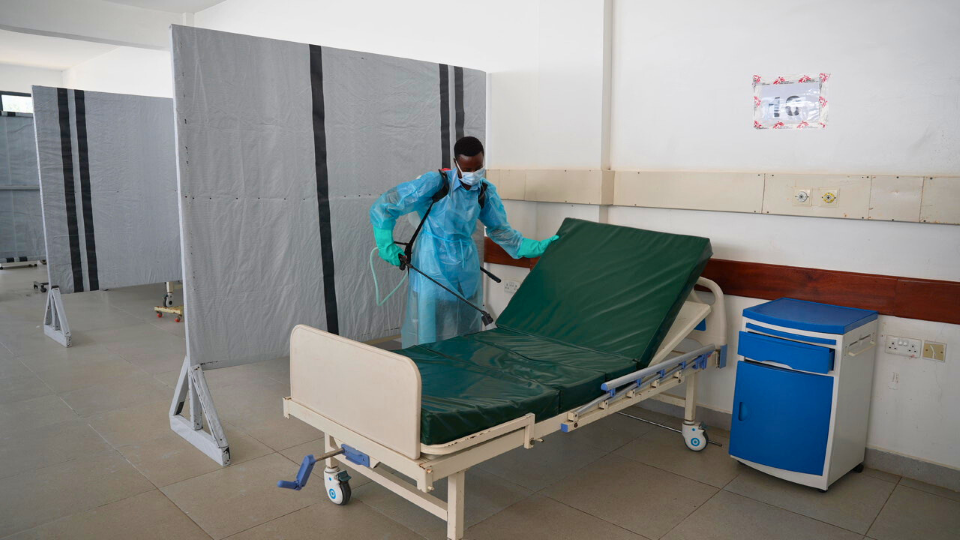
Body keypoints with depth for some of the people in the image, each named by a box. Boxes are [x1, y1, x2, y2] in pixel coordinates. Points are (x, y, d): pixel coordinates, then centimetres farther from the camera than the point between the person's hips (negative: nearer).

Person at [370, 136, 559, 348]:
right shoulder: (436, 183, -15)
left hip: (467, 265, 5)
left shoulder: (486, 192, 2)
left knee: (467, 329, 13)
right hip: (433, 264, -5)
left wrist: (537, 247, 1)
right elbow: (383, 207, -13)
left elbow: (501, 231, 10)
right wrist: (387, 247, -16)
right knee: (430, 329, 1)